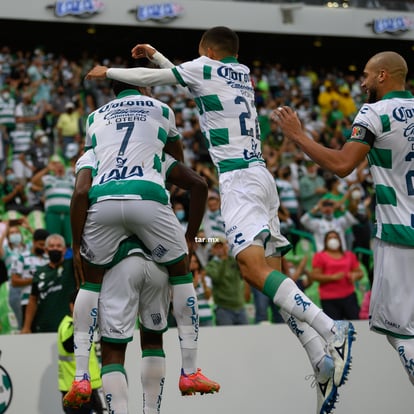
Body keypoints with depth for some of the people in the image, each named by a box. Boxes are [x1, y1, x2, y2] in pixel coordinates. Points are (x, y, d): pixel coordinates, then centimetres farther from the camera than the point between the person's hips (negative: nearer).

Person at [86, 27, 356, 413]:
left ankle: (331, 329, -41)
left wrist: (108, 71, 30)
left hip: (238, 178, -8)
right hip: (260, 175, 8)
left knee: (253, 267, -23)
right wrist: (155, 55, 46)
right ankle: (324, 362, -13)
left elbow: (151, 78, 14)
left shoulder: (205, 68, 3)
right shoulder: (243, 74, 23)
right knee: (269, 274, 0)